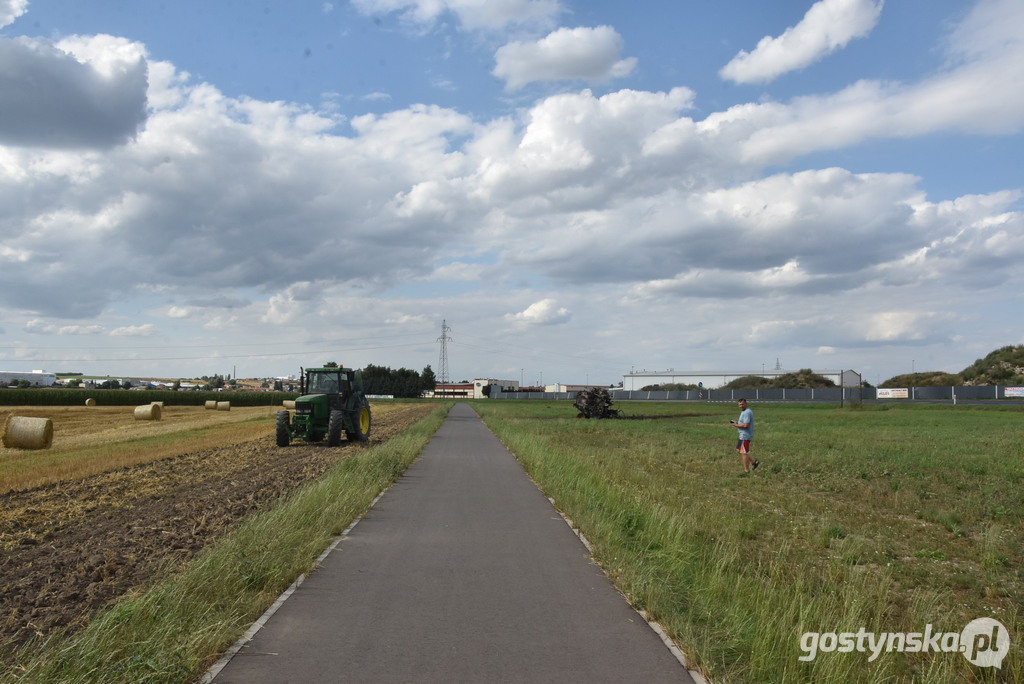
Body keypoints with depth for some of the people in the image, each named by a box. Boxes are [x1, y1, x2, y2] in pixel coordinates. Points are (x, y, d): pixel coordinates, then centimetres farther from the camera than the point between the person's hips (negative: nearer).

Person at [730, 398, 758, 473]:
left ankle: (746, 470, 6)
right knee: (738, 450, 17)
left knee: (744, 453, -3)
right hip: (742, 435, 11)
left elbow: (745, 425, -27)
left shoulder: (747, 413, -19)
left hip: (745, 436, -11)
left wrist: (736, 425, -14)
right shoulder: (744, 411, 15)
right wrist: (737, 422, 7)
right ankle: (754, 462, 21)